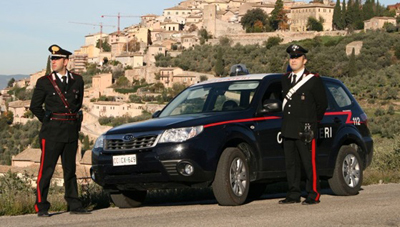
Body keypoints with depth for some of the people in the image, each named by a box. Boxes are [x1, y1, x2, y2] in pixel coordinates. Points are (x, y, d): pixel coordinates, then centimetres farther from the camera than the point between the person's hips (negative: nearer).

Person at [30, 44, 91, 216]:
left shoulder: (77, 81, 7)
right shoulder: (44, 82, -1)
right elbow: (35, 106, 4)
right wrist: (48, 122, 5)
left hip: (71, 131, 3)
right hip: (52, 132, -3)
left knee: (70, 170, 9)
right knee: (46, 170, -5)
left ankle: (74, 205, 14)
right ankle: (41, 207, -2)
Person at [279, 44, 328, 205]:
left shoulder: (313, 80, -3)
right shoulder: (285, 79, 14)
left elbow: (322, 104, 4)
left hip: (305, 131, -6)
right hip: (288, 130, 6)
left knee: (309, 163, -5)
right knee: (291, 164, 8)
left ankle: (313, 195, 0)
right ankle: (294, 194, 14)